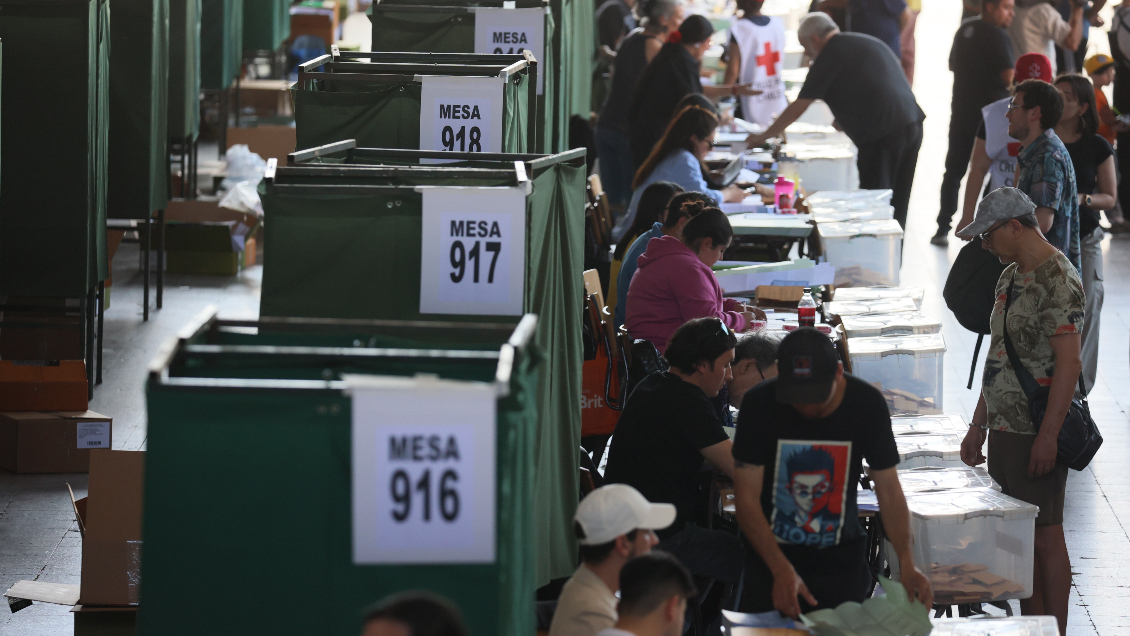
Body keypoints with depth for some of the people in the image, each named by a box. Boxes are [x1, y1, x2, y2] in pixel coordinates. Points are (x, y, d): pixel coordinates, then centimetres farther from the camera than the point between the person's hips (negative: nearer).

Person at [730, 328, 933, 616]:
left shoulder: (867, 404, -11)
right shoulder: (759, 405, -15)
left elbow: (889, 490, -8)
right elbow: (747, 498, -16)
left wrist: (907, 563, -24)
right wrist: (782, 570, -29)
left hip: (841, 558, 1)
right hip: (769, 556, -1)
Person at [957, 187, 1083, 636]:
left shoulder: (1058, 280, -15)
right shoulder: (1011, 277, 15)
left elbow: (1069, 362, -20)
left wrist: (1048, 435, -23)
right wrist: (978, 425, 21)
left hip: (1037, 433, -9)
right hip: (1005, 428, 9)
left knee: (1044, 536, -4)